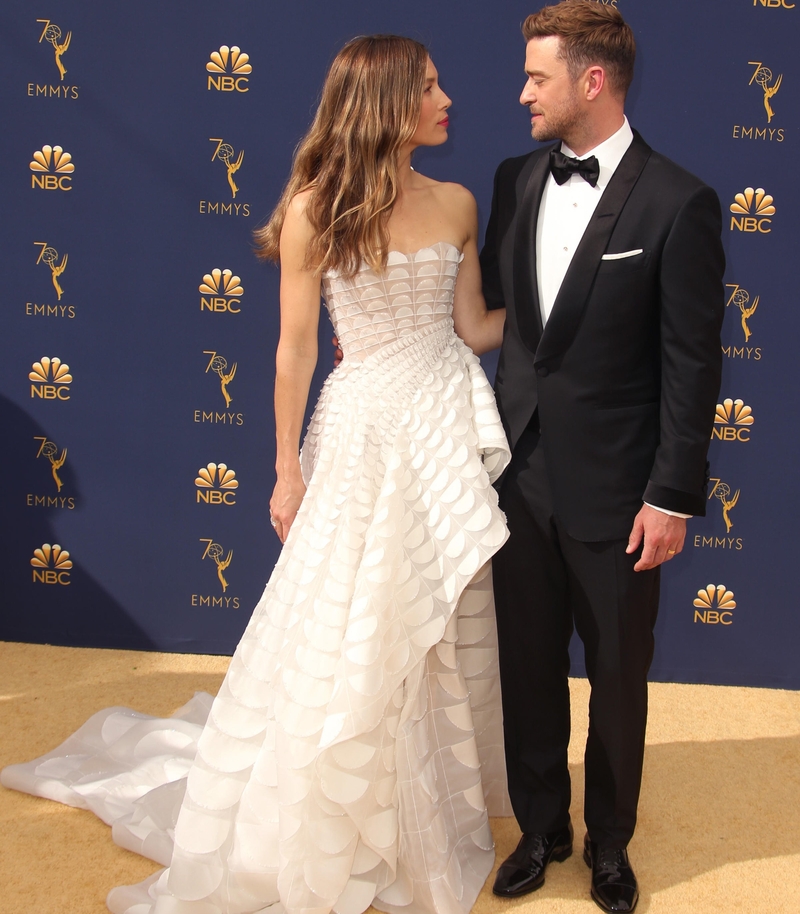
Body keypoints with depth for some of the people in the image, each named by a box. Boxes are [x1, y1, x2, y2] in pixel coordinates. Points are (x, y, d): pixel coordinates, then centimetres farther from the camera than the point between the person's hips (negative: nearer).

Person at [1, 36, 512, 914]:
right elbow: (295, 349, -5)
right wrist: (288, 469, -3)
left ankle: (438, 803, 35)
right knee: (345, 640, 4)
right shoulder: (317, 207, -7)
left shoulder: (457, 203, 6)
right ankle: (324, 826, 26)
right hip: (366, 425, -5)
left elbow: (473, 325, 8)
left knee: (453, 628, 13)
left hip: (451, 421, 5)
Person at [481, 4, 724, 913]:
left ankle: (608, 841, 37)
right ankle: (540, 827, 38)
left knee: (617, 676, 14)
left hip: (613, 488, -4)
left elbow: (692, 365, -12)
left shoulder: (676, 202, -12)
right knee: (528, 665, 16)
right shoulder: (516, 179, 5)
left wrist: (673, 497, -12)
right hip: (521, 473, 5)